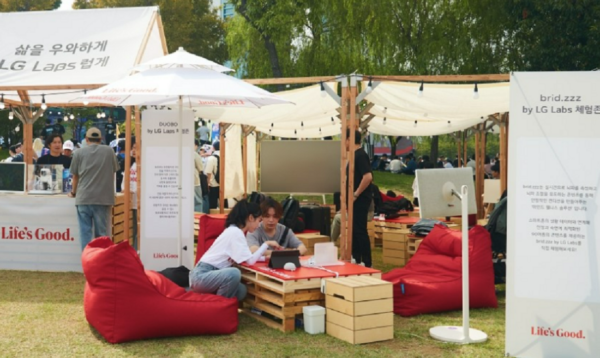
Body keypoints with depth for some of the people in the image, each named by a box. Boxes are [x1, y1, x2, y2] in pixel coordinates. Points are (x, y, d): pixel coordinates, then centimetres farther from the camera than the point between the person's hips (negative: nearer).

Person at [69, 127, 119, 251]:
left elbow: (75, 176, 10)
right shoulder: (109, 151, 6)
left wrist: (73, 192, 27)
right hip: (103, 198, 0)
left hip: (83, 198, 0)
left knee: (85, 232, 3)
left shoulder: (79, 153, 4)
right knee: (102, 233, 5)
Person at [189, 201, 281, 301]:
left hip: (208, 275, 9)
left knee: (241, 290, -3)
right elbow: (250, 261, -15)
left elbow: (247, 257, 18)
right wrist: (266, 244, -7)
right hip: (201, 275, -9)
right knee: (234, 273, -30)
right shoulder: (236, 232, -15)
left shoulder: (234, 231, 13)